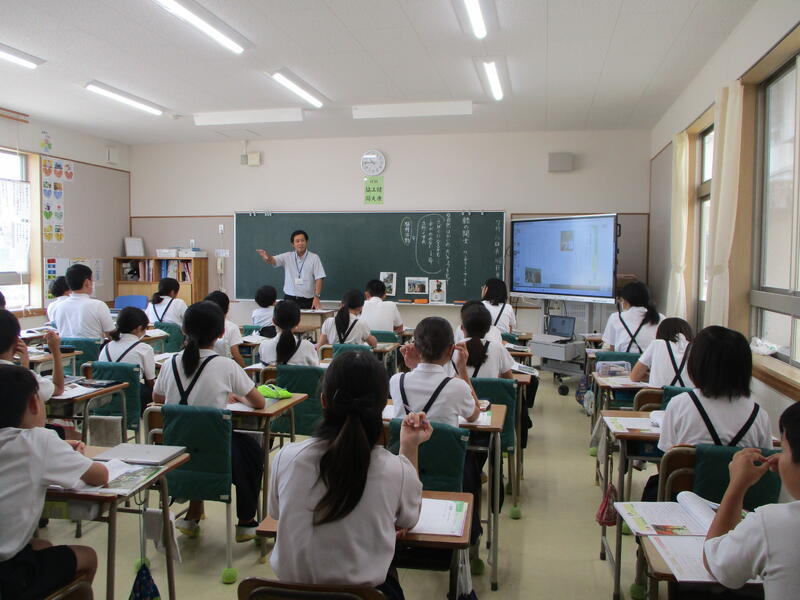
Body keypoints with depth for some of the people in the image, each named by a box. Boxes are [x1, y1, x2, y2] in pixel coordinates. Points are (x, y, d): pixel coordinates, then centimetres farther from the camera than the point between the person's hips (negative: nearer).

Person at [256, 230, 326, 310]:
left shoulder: (314, 258, -2)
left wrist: (316, 297, -16)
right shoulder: (287, 257, 4)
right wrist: (267, 257, -35)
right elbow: (273, 260, -10)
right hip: (289, 299, 1)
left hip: (307, 300, -1)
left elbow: (319, 279, -5)